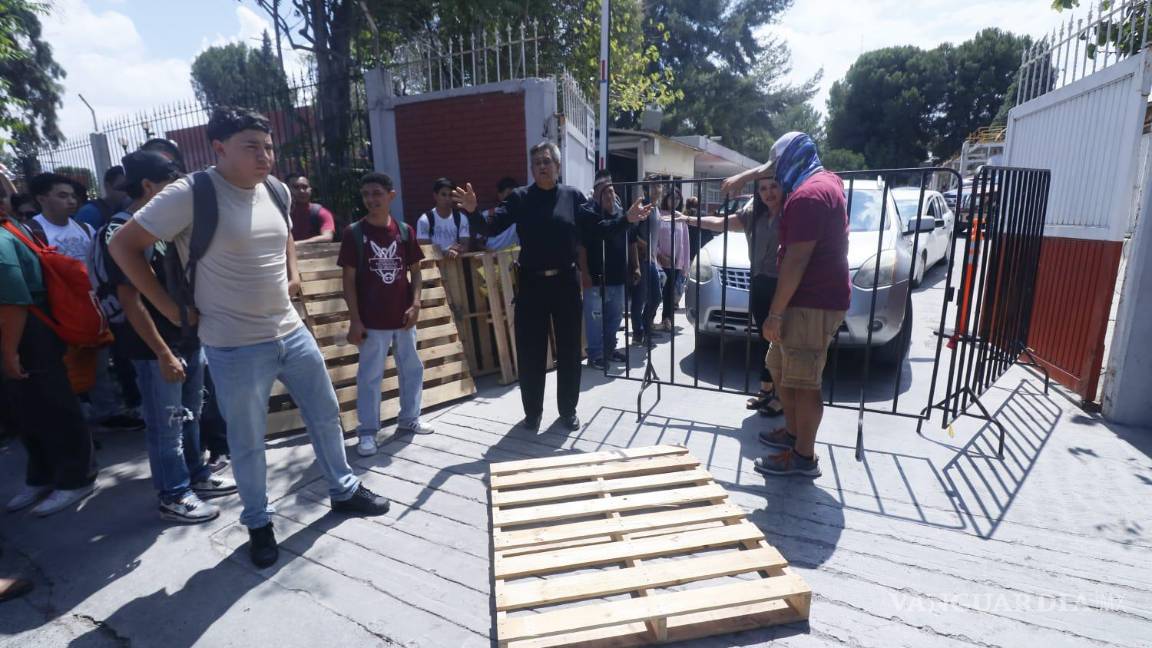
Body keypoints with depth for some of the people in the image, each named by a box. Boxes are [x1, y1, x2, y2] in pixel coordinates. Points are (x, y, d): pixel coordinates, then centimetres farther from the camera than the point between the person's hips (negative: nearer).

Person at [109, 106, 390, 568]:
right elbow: (123, 245, -10)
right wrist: (172, 309, -10)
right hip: (235, 348, -6)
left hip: (291, 332, 6)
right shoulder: (191, 194, -16)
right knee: (248, 442, 9)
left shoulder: (276, 190, 3)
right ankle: (258, 523, 32)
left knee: (326, 414, 16)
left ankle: (344, 490, 37)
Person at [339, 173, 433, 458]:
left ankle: (409, 419, 31)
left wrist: (415, 303, -4)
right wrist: (355, 320, -9)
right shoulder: (354, 232, -5)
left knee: (412, 370, 13)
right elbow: (349, 279, -5)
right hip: (372, 320, -3)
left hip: (403, 317, 4)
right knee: (369, 376, 4)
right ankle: (368, 432, 16)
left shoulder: (405, 231, 3)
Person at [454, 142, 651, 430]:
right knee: (530, 351, 5)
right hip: (531, 283, 0)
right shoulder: (520, 197, 0)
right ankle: (532, 413, 22)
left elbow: (596, 228, 4)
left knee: (569, 349, 9)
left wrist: (627, 220, -8)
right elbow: (493, 227, -10)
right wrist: (474, 211, -28)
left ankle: (568, 411, 25)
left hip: (566, 282, 1)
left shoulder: (573, 196, 3)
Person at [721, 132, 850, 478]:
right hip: (815, 297, 10)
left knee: (804, 380, -3)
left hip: (812, 303, -10)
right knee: (781, 368, 18)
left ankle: (804, 457, 7)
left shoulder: (807, 194, -18)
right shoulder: (826, 180, 13)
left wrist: (774, 313, -20)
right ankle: (793, 433, 30)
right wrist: (743, 177, 28)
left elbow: (796, 261, -23)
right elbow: (777, 165, 34)